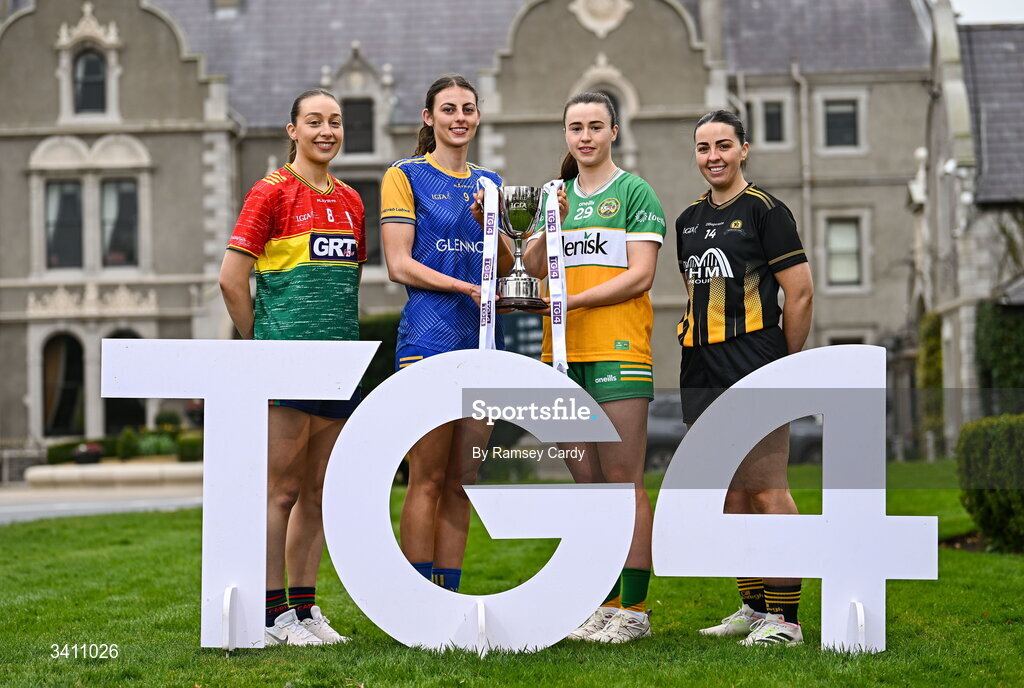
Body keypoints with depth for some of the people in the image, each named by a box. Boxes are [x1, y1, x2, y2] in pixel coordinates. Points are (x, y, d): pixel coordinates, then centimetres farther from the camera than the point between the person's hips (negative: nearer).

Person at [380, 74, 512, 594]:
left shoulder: (489, 182, 18)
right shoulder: (405, 176, 1)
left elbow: (505, 267, 16)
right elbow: (399, 265, -8)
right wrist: (467, 288, -17)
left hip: (481, 342, 6)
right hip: (428, 337, -6)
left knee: (463, 482, 7)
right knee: (427, 480, -7)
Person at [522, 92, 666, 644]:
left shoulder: (634, 192, 3)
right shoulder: (555, 194, 18)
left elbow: (640, 275, -7)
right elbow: (534, 266, 6)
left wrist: (572, 300, -15)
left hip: (617, 348, -5)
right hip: (564, 351, 5)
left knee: (623, 480, -6)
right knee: (586, 482, 8)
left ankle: (634, 610, -2)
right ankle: (604, 605, 14)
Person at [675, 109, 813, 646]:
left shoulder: (765, 210, -4)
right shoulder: (689, 219, 16)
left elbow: (800, 292, -6)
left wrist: (784, 365, -2)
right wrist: (699, 352, 15)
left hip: (754, 370, -7)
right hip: (701, 372, 7)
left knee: (766, 492, -8)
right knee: (727, 494, 10)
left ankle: (784, 618, -5)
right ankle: (753, 607, 19)